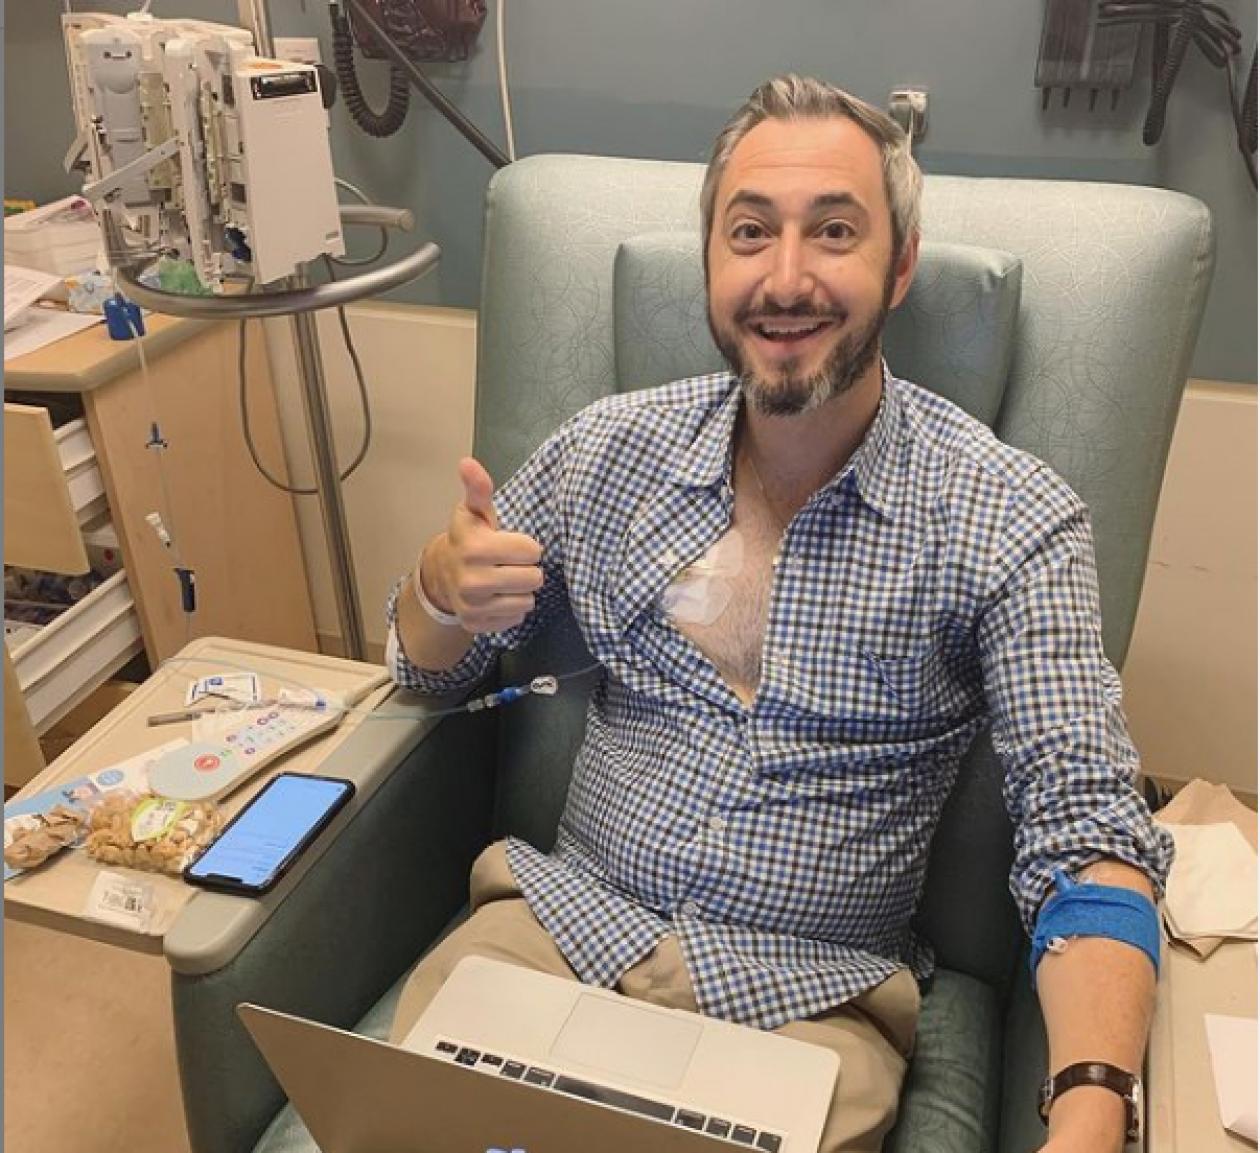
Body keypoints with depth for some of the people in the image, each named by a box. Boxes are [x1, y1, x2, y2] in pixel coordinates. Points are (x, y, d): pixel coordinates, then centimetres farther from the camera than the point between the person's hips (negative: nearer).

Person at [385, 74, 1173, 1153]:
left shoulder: (1009, 520, -11)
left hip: (811, 995, -1)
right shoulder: (608, 447, -1)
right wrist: (443, 586, -15)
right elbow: (430, 665, 9)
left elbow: (1087, 835, -15)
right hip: (564, 917, 2)